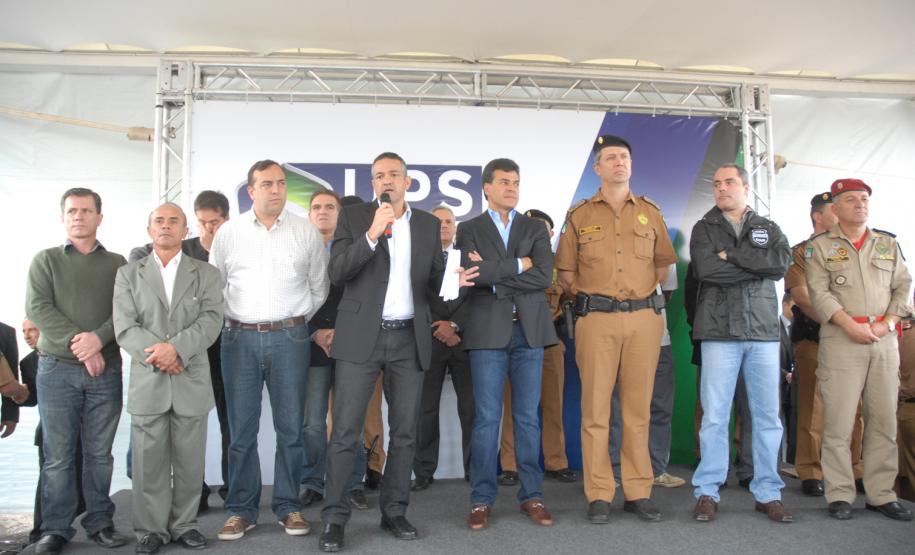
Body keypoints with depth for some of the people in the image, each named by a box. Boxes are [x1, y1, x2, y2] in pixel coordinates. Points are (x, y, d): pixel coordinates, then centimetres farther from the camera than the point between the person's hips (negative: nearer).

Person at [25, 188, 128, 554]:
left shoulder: (117, 264, 12)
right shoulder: (46, 260, 9)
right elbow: (37, 307, -4)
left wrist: (98, 338, -16)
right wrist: (78, 345, -13)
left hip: (105, 370, 1)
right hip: (57, 369, -1)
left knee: (100, 453, 6)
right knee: (58, 455, 2)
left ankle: (100, 523, 14)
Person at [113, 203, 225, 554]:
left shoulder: (206, 274, 8)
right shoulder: (128, 274, 10)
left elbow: (211, 321, -5)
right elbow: (125, 327, -1)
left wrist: (176, 347, -20)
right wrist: (158, 355, -15)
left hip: (192, 381, 0)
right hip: (146, 381, 0)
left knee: (190, 461, 7)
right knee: (149, 461, 5)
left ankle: (184, 525, 21)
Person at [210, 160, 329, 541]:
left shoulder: (306, 232, 3)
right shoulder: (228, 232, 4)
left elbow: (319, 288, 10)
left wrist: (297, 322, 9)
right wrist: (231, 322, 8)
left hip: (289, 338, 0)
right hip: (240, 338, 1)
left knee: (290, 428, 5)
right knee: (241, 431, 6)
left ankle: (288, 506, 18)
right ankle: (241, 510, 18)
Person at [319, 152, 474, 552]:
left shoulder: (428, 224, 11)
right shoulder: (354, 217, 2)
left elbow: (436, 275, 18)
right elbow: (336, 272, -9)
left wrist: (429, 315, 1)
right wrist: (372, 233, -18)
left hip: (410, 339, 3)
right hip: (361, 336, -3)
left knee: (404, 431, 8)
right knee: (346, 430, -3)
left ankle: (394, 511, 21)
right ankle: (334, 518, 7)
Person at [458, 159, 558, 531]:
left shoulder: (535, 229, 12)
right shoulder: (469, 229, 7)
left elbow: (544, 276, -4)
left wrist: (494, 275, -9)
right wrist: (518, 265, -8)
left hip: (529, 330, 2)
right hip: (488, 331, -2)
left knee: (527, 416, 7)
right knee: (486, 418, 1)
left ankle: (532, 496, 17)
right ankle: (482, 499, 11)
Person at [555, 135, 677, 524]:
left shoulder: (650, 212, 13)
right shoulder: (579, 215, 7)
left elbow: (663, 263, 19)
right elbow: (565, 271, 10)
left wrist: (643, 294, 10)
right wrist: (587, 299, 3)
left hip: (644, 319, 2)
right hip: (597, 320, -2)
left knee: (638, 408, 5)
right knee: (595, 408, -1)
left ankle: (638, 492, 14)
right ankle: (599, 496, 6)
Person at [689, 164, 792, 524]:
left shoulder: (768, 229, 15)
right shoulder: (704, 229, 9)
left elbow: (782, 262, -6)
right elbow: (705, 269, -10)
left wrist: (730, 256, -9)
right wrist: (758, 267, -5)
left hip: (763, 332, 2)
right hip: (719, 332, -2)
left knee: (768, 415, 4)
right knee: (714, 415, -2)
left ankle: (768, 493, 15)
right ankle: (707, 492, 6)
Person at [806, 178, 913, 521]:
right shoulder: (820, 246, 6)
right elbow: (819, 293, -3)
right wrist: (851, 325, -13)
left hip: (884, 339, 4)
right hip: (841, 338, -4)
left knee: (884, 419, 5)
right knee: (839, 420, -5)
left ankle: (881, 494, 14)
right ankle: (840, 495, 2)